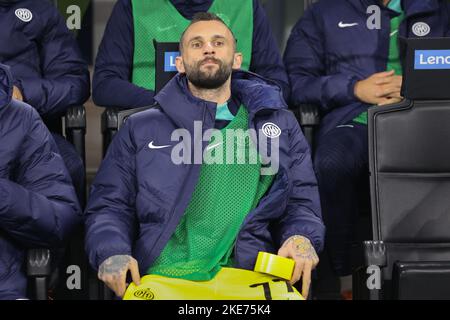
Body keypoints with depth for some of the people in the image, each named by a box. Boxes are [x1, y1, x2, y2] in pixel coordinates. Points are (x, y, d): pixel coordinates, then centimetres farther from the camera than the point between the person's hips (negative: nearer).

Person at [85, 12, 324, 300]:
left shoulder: (280, 124, 22)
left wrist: (301, 238, -5)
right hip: (159, 278, -1)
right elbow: (109, 205, 15)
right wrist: (112, 253, -7)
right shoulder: (140, 129, 20)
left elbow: (301, 202, 18)